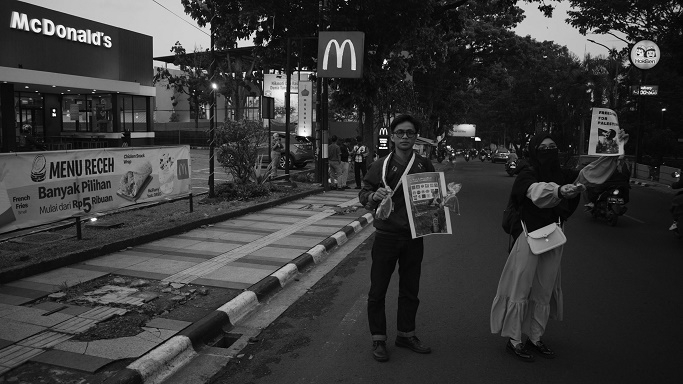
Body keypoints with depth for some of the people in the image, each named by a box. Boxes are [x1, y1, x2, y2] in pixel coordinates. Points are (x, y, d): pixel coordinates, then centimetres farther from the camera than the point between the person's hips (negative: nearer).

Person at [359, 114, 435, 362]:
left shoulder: (425, 165, 2)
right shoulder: (380, 165, -4)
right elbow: (363, 194, 0)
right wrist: (373, 196, -21)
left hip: (414, 237, 2)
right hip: (386, 236, -2)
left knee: (410, 290, 15)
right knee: (378, 290, 4)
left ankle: (406, 334, 33)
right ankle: (378, 339, 20)